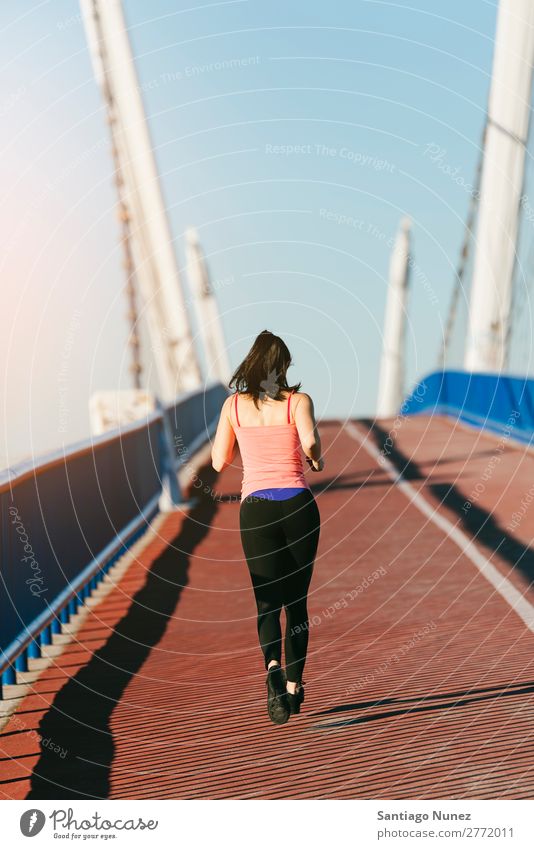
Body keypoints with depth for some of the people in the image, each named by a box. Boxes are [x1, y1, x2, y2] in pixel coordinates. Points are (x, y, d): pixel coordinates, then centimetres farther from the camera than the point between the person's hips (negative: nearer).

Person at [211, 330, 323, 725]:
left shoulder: (234, 404, 7)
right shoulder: (298, 400, 1)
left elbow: (219, 462, 11)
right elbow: (310, 441, -15)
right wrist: (318, 461, 7)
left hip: (256, 507, 1)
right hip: (298, 503, 0)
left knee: (268, 602, -1)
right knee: (297, 602, 13)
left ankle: (274, 668, -29)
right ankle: (294, 686, 18)